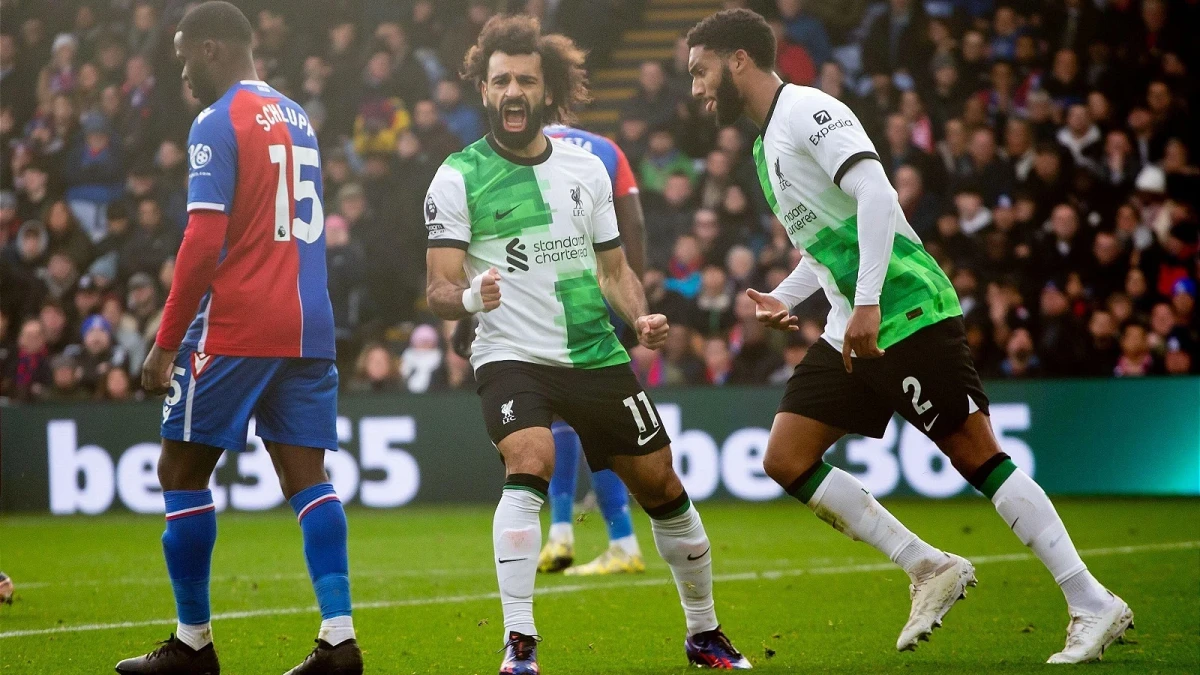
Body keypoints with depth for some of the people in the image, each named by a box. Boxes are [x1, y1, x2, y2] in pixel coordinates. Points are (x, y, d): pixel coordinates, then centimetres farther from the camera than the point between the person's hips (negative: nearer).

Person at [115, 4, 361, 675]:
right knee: (306, 474, 4)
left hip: (235, 328, -7)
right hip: (308, 328, 7)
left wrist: (167, 341, -12)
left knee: (182, 470, 4)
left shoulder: (219, 123, -9)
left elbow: (204, 242, -16)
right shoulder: (296, 117, 16)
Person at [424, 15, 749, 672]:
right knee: (529, 464, -30)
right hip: (511, 355, -4)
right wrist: (468, 296, -32)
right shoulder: (458, 177, -5)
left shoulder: (587, 168, 8)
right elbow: (439, 289, -9)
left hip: (597, 356, 4)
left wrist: (641, 317, -3)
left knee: (662, 487, 7)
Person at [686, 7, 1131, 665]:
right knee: (785, 460, 1)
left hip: (906, 310, -10)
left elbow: (875, 194, -22)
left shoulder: (808, 110, -10)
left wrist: (867, 302, -28)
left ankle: (1094, 607, -5)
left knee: (979, 458, -9)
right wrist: (784, 297, 16)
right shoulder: (767, 144, 19)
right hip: (851, 329, 10)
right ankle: (930, 569, 6)